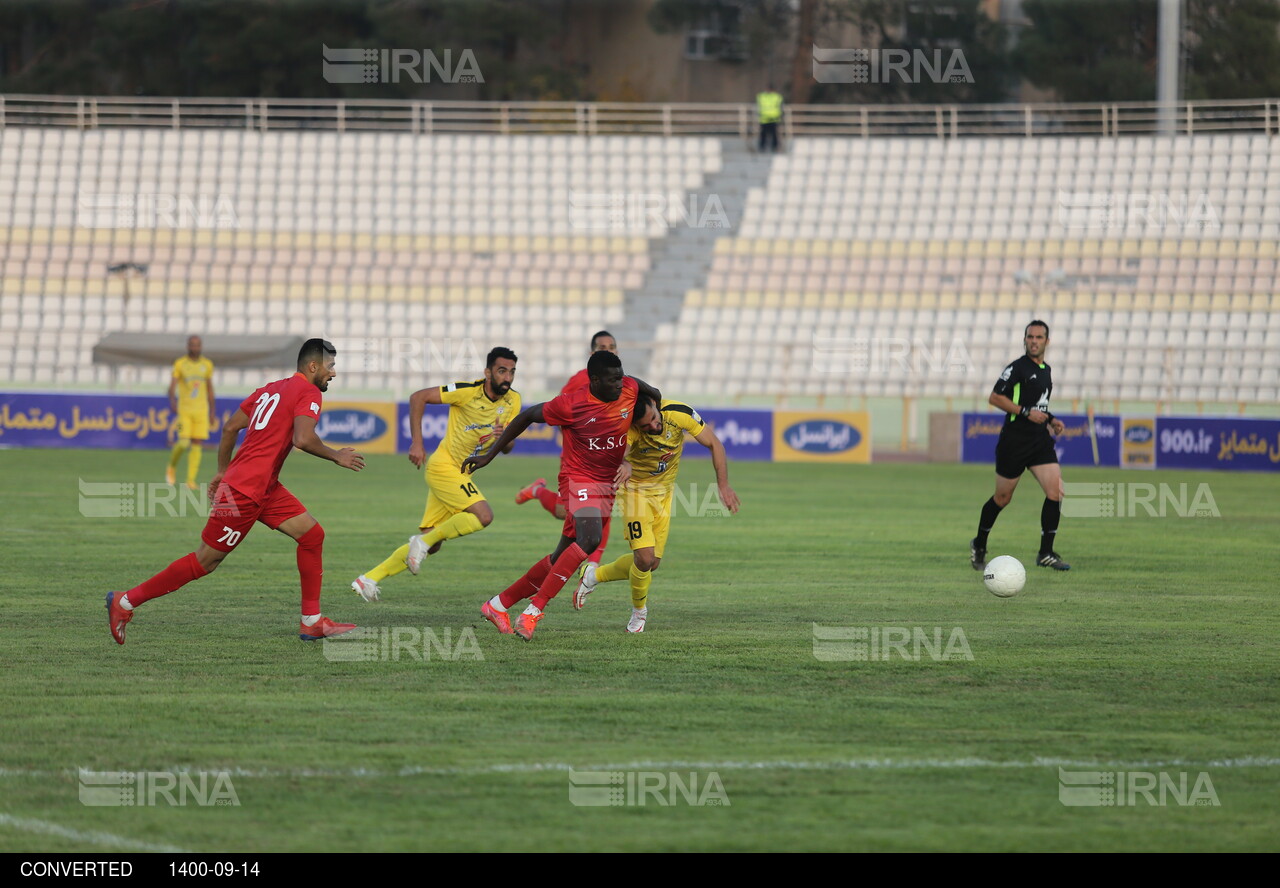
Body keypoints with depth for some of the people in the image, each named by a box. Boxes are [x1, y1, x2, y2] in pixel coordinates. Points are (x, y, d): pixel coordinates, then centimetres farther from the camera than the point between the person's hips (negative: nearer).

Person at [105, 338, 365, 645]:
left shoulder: (271, 389, 16)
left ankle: (312, 622, 11)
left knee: (312, 535, 8)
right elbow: (303, 439, -26)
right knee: (206, 561, -3)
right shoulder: (308, 393, -10)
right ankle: (126, 602, 5)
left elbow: (230, 427, 17)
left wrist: (223, 471, 24)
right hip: (244, 492, -10)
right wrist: (337, 457, -11)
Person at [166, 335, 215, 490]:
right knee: (184, 443, -12)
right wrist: (172, 400, -30)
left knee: (197, 444, -3)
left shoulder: (207, 365, 9)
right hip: (184, 409, -3)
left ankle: (190, 480, -2)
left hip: (201, 410, 3)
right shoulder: (180, 364, -1)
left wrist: (212, 412, 15)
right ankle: (171, 468, 15)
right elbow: (172, 385, -10)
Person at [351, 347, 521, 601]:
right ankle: (423, 541, -11)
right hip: (444, 465, -7)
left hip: (459, 474, 7)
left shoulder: (513, 400, 2)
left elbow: (508, 447, 9)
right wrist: (416, 444, -18)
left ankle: (369, 579, 14)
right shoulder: (469, 391, -18)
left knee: (430, 546, 7)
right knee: (484, 516, -24)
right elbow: (418, 398, -14)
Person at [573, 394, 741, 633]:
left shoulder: (680, 413, -22)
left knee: (651, 564, 4)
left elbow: (714, 444, -11)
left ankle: (594, 576, 28)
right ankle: (639, 611, 12)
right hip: (637, 491, -4)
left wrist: (723, 485, -15)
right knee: (645, 558, -18)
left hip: (665, 494, 4)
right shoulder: (629, 431, -30)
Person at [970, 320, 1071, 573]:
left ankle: (1046, 553, -5)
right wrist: (1026, 412, -20)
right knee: (1002, 498, 5)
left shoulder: (1046, 370, 14)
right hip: (1014, 441, -6)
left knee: (1056, 491, -9)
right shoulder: (1017, 368, -10)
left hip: (1040, 440, 6)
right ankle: (979, 546, 26)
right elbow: (995, 398, -14)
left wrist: (1050, 419, 12)